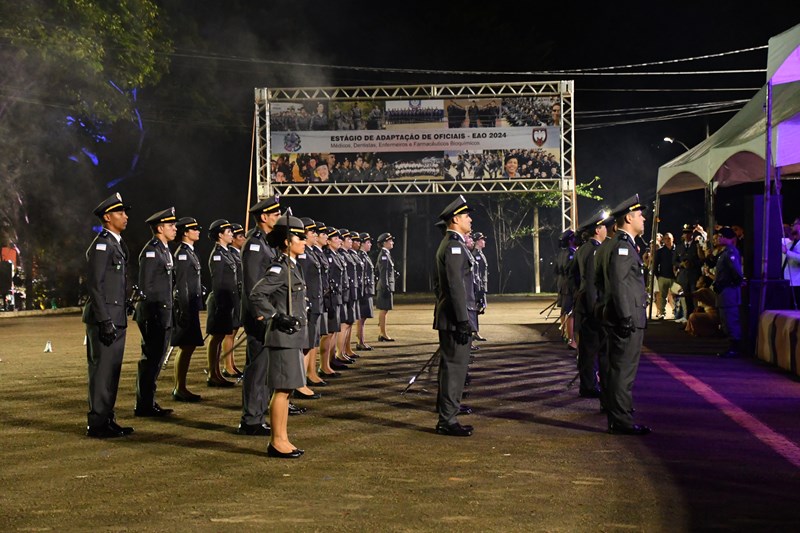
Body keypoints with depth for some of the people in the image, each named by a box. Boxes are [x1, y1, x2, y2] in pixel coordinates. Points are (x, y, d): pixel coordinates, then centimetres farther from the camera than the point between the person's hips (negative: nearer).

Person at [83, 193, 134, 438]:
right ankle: (97, 424, -3)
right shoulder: (101, 245, -12)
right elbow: (94, 286, -17)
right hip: (104, 318, -10)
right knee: (102, 369, -7)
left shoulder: (117, 244, 18)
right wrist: (104, 321, -21)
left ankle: (107, 419, 18)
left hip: (116, 318, 10)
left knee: (112, 370, 12)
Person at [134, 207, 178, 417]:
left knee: (156, 358, 13)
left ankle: (147, 403, 20)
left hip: (163, 313, 10)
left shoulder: (164, 250, 17)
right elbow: (146, 286, -17)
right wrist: (153, 315, -19)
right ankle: (145, 406, 0)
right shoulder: (151, 251, -13)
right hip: (154, 313, -10)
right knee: (151, 358, -6)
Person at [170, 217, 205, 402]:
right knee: (186, 347, -6)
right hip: (185, 306, -10)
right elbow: (181, 285, -18)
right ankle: (180, 390, -1)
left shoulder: (190, 252, 17)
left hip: (191, 306, 10)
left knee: (188, 347, 12)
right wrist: (185, 311, -21)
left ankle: (179, 387, 19)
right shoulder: (182, 254, -14)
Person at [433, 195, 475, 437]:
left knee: (450, 365, 17)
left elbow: (437, 283, 23)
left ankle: (446, 415, 27)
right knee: (455, 366, -8)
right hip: (454, 317, -11)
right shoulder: (454, 245, -16)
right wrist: (463, 321, -23)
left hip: (446, 317, 11)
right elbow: (456, 285, -22)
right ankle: (447, 420, -5)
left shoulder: (448, 244, 17)